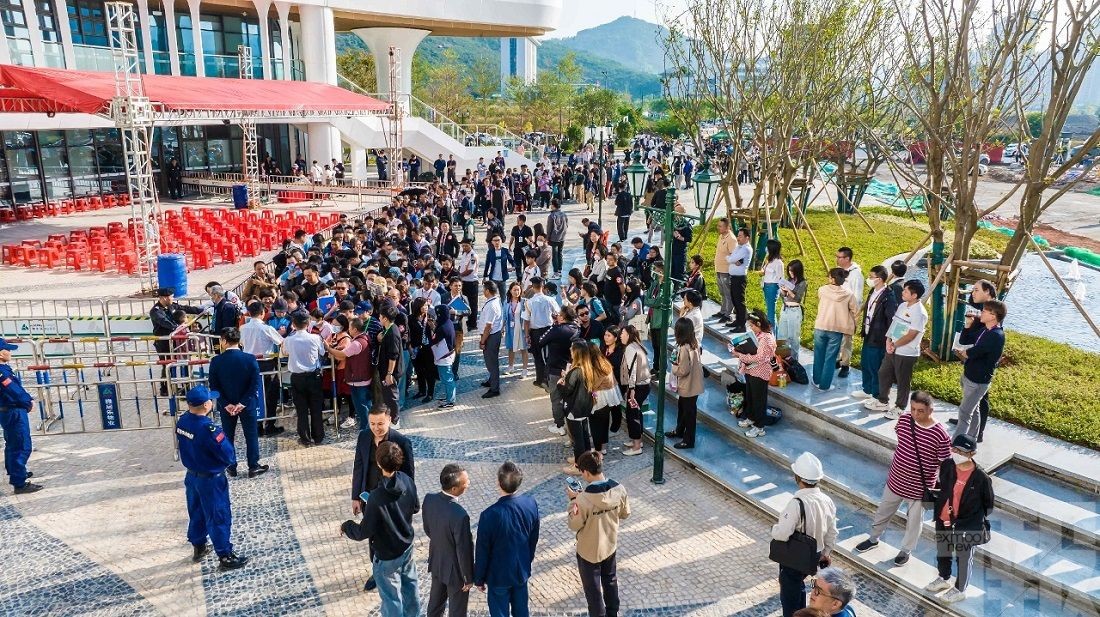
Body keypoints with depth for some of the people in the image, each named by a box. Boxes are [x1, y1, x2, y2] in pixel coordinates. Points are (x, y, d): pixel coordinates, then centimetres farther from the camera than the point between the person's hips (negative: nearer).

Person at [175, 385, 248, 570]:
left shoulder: (182, 421, -7)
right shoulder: (209, 428, -30)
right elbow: (229, 456, -24)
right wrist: (231, 460, -4)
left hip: (191, 476, 8)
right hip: (211, 480, -8)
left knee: (196, 513, 23)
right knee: (219, 517, 4)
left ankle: (198, 547, 40)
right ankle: (225, 556, 14)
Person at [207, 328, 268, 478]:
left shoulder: (216, 361, -11)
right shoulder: (250, 359, -14)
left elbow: (214, 387, -9)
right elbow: (255, 384, -15)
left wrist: (226, 404, -9)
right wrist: (243, 403, -13)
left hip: (226, 406, 1)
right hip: (247, 404, -1)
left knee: (228, 436, 16)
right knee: (251, 435, 11)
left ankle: (231, 467, 24)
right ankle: (253, 467, 17)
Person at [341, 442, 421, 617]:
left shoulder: (376, 498, -35)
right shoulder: (407, 481, -16)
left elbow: (363, 532, -22)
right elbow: (415, 508, 2)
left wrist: (346, 526, -2)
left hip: (386, 556, -6)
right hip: (407, 545, 7)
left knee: (391, 598, 16)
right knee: (409, 586, 29)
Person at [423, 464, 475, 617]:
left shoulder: (429, 499, -17)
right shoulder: (460, 515, -38)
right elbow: (464, 550, -25)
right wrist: (469, 577, -9)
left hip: (436, 561, 6)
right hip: (455, 569, -6)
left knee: (435, 601, 29)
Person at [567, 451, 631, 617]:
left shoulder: (583, 499, -33)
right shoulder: (619, 489, -17)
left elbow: (574, 525, -18)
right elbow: (625, 513, -1)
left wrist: (573, 500, -9)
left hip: (589, 551, -5)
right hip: (610, 545, 5)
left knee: (593, 589, 18)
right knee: (610, 581, 29)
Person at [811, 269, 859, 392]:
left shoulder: (822, 290, -5)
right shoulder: (848, 294, -7)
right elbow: (856, 311, 0)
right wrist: (849, 323, 17)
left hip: (820, 327, 1)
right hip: (837, 330, -1)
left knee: (819, 355, 16)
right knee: (830, 358, 7)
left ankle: (817, 380, 26)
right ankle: (825, 384, 11)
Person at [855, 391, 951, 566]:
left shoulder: (940, 435, -24)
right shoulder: (904, 420, -13)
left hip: (919, 488, -4)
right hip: (895, 480, 4)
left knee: (913, 521, 20)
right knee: (883, 512, 24)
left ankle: (906, 550, 44)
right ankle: (873, 539, 47)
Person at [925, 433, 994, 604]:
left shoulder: (981, 477, -23)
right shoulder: (947, 465, -12)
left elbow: (988, 504, -8)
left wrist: (979, 522, -5)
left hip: (966, 526, -5)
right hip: (943, 520, 5)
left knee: (964, 558, 17)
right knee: (942, 552, 25)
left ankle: (960, 590, 38)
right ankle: (943, 579, 50)